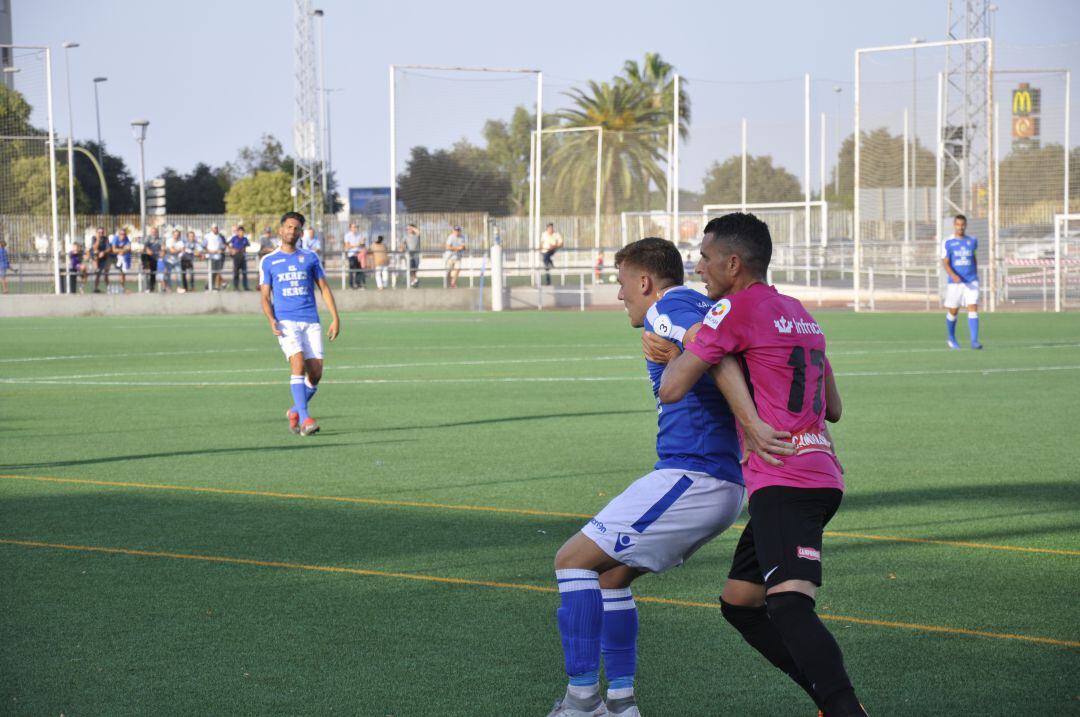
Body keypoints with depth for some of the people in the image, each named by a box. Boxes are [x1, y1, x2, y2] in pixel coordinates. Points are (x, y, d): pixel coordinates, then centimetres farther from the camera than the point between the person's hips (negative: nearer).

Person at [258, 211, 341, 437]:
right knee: (299, 364, -22)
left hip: (311, 322, 3)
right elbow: (265, 296, 7)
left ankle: (295, 411, 20)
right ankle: (304, 419, -23)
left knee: (315, 373, -4)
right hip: (286, 321, -3)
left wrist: (335, 318, 3)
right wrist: (272, 320, -11)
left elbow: (324, 288, 13)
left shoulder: (310, 258, 12)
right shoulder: (268, 261, 8)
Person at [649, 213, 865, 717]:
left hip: (783, 481, -10)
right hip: (821, 475, 10)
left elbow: (671, 390, -7)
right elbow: (833, 409, 27)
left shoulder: (736, 308, -6)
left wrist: (683, 348, 12)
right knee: (739, 604, 16)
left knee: (788, 604, -25)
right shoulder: (799, 314, 21)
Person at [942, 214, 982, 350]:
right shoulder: (948, 243, -3)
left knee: (973, 309, -13)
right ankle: (952, 339, 31)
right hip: (954, 282, -2)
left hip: (971, 282, 2)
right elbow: (945, 263, -10)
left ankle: (974, 341, -17)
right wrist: (953, 276, -26)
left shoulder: (972, 241, 8)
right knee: (953, 312, 8)